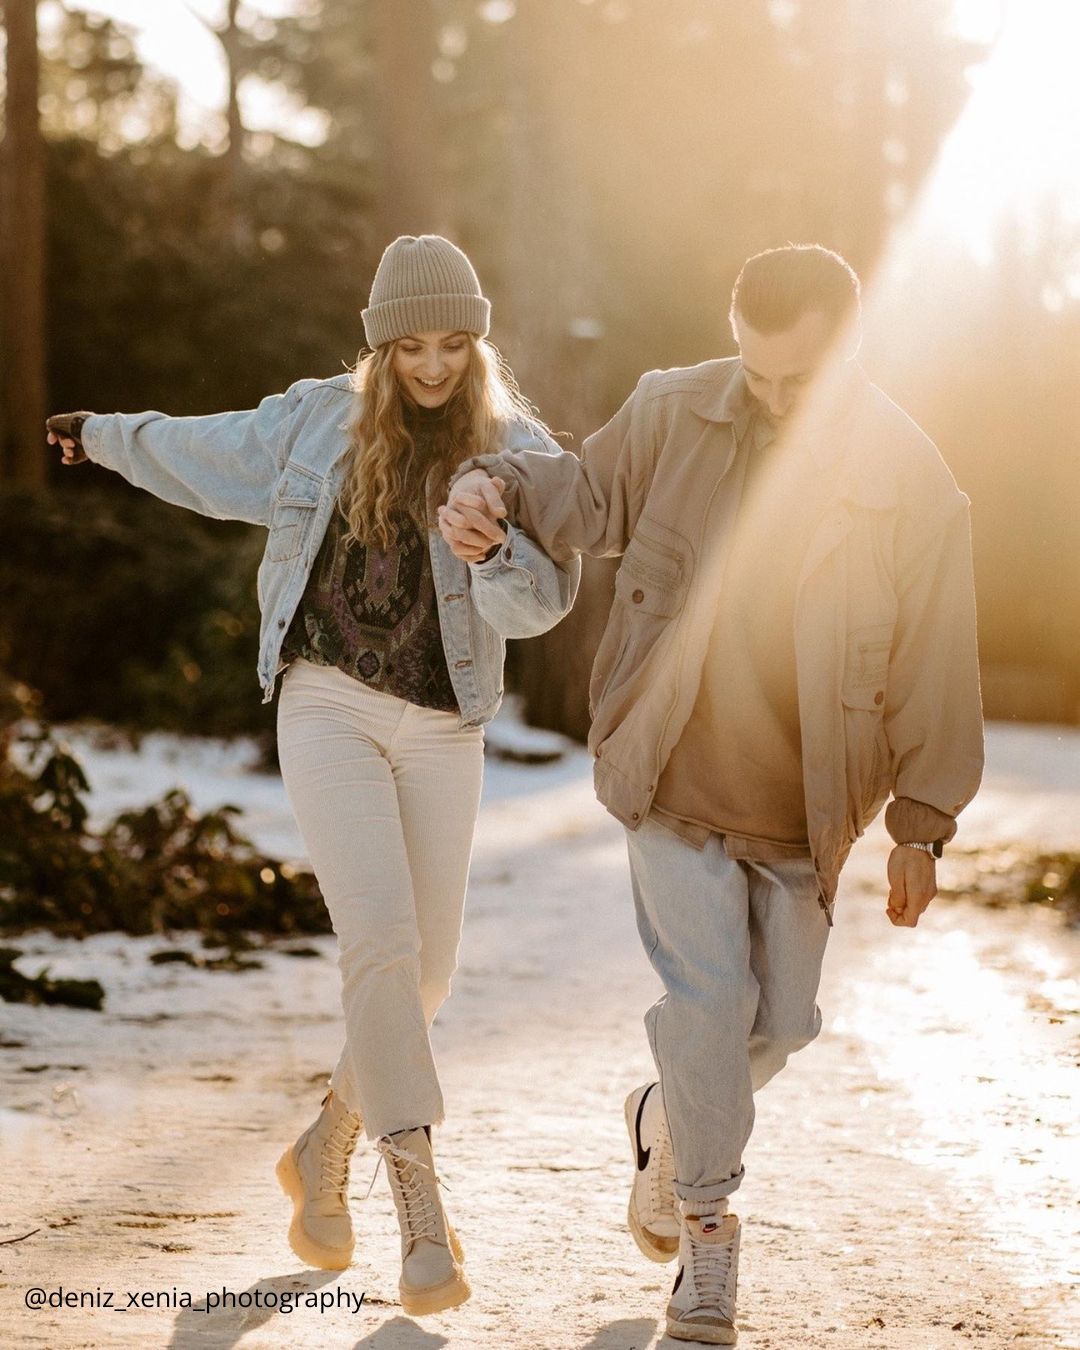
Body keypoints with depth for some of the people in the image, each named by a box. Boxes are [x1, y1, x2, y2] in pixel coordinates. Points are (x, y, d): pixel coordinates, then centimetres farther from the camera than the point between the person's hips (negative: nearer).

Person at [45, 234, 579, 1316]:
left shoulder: (518, 453, 0)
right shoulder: (318, 422, 5)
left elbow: (542, 598, -12)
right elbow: (207, 455, 24)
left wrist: (498, 555, -34)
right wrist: (109, 435, 38)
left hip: (441, 730, 1)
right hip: (328, 707, -1)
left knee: (425, 973, 5)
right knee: (382, 940, -18)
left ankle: (325, 1148, 31)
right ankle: (420, 1211, -18)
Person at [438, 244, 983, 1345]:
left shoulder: (912, 484, -10)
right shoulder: (675, 414, -7)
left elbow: (932, 671, -4)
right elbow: (587, 496, 11)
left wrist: (920, 826, -2)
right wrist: (497, 487, -11)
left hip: (800, 806, 1)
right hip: (672, 777, -1)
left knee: (779, 1021, 11)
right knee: (711, 994, -13)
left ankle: (667, 1121, 43)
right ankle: (706, 1230, 4)